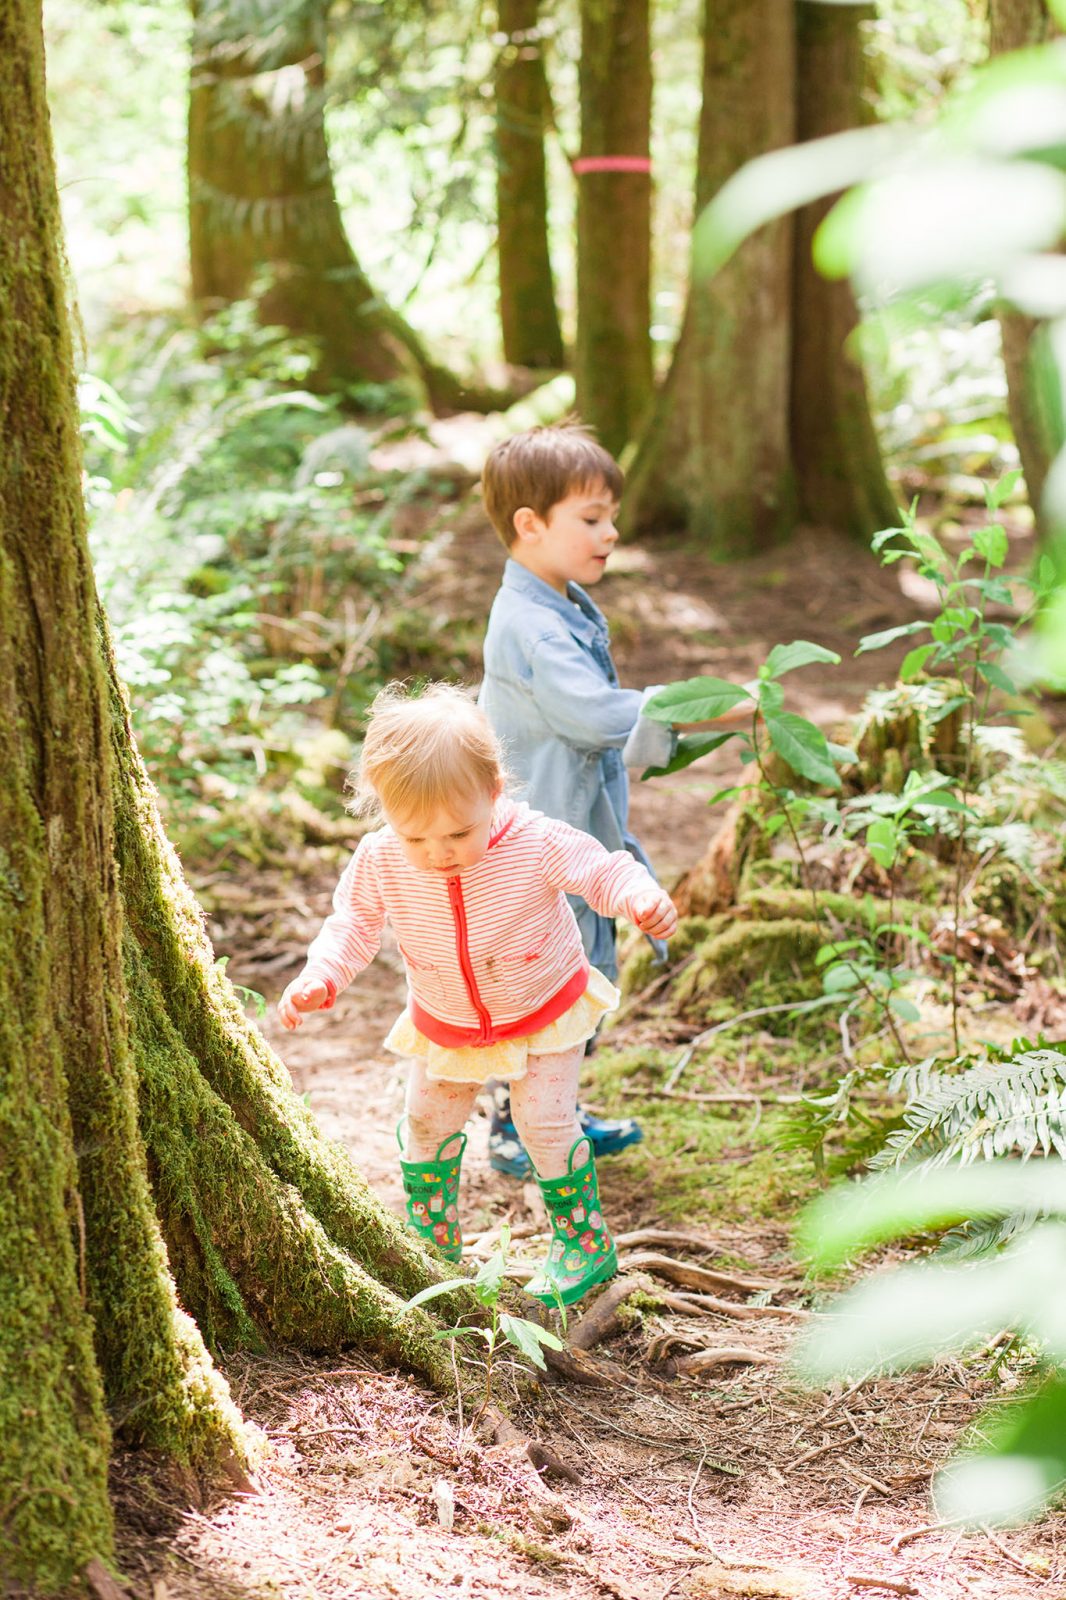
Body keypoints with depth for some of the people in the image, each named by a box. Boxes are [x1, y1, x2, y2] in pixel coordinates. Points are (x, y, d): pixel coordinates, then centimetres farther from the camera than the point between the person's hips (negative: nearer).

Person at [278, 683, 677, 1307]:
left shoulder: (535, 843, -31)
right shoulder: (380, 861, -23)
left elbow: (604, 870, -21)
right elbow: (355, 922, -7)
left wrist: (642, 897, -44)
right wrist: (320, 977, -24)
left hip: (545, 1012, -3)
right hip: (446, 1027, 4)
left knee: (545, 1122, -6)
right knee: (428, 1122, 12)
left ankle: (586, 1242, 16)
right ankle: (433, 1242, 35)